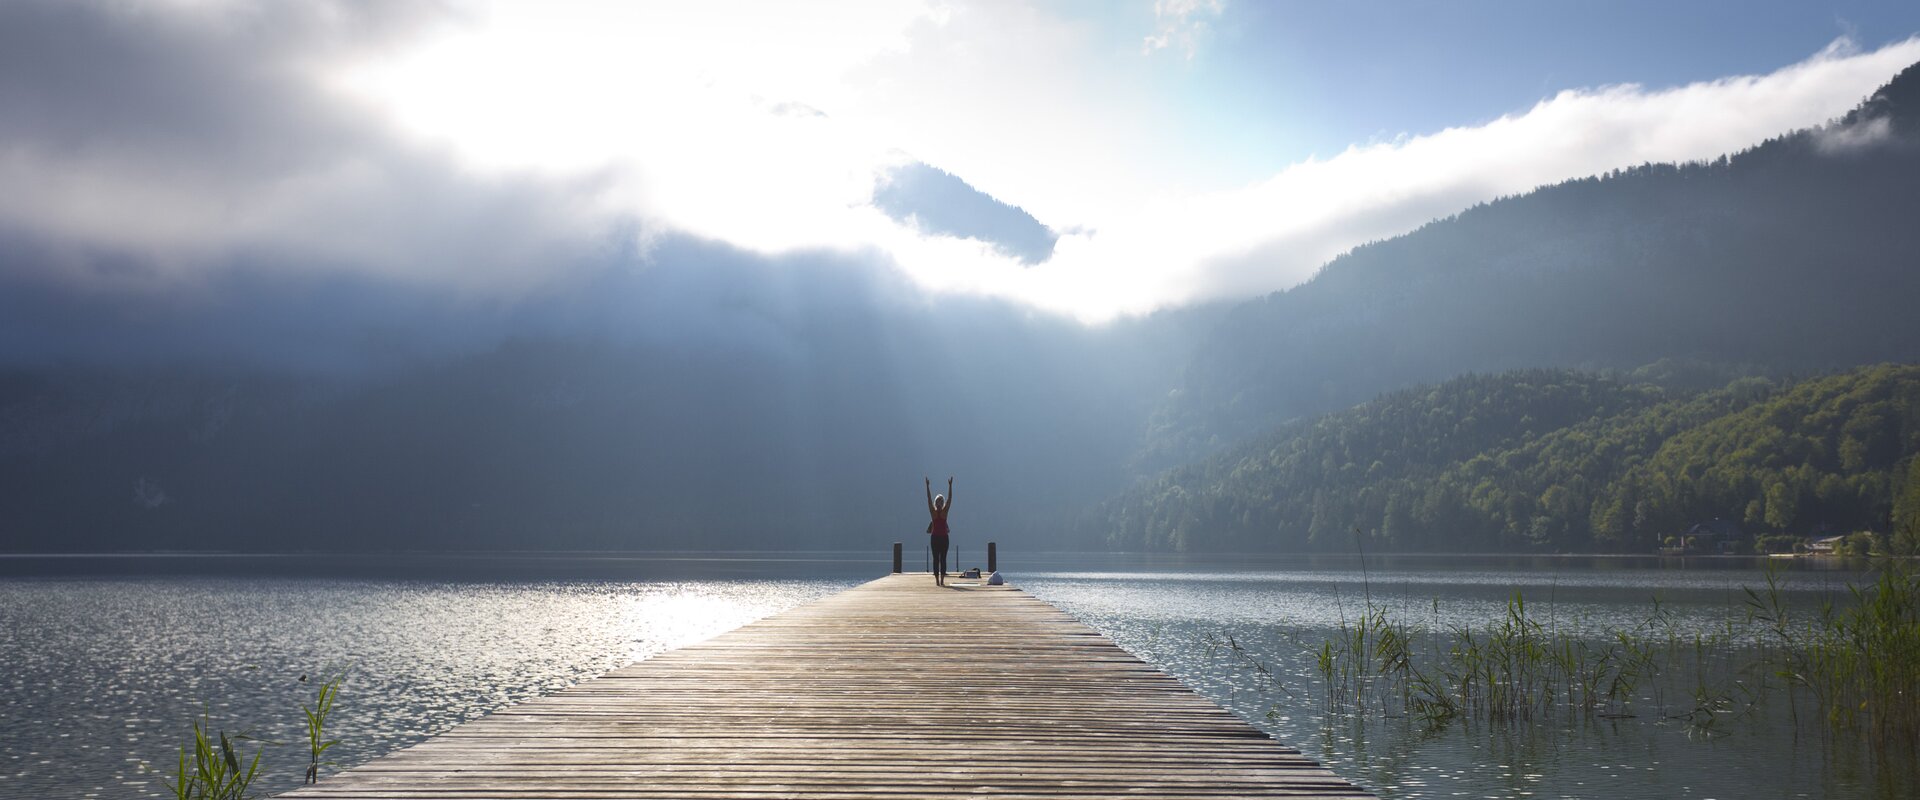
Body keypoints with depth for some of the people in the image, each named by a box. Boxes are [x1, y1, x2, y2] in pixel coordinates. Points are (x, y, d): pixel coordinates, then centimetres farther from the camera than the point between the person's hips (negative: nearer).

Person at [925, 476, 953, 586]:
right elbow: (929, 499, -4)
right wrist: (928, 486, -10)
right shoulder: (933, 511, 1)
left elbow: (949, 499, -1)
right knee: (936, 559, 0)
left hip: (944, 537, 0)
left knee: (943, 559, 0)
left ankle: (942, 580, -2)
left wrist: (950, 486, -6)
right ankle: (937, 580, -3)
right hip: (935, 537, 0)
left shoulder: (945, 511, 3)